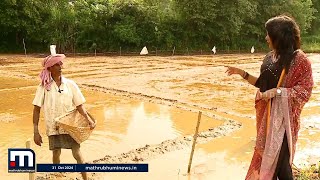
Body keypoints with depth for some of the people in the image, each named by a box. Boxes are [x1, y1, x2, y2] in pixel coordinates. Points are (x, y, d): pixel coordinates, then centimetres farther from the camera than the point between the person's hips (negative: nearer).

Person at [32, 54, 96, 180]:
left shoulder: (70, 84, -4)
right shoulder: (44, 86, -6)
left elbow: (79, 105, -1)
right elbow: (36, 109, -4)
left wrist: (88, 119, -16)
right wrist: (36, 132, -9)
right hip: (53, 127, 0)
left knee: (77, 154, 0)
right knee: (56, 154, 9)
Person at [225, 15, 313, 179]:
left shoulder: (299, 59, -13)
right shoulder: (270, 57, 8)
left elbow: (305, 90, -15)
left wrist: (277, 91, -23)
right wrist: (242, 73, 8)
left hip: (283, 114, -7)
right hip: (267, 113, 7)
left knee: (279, 156, -2)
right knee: (266, 153, 15)